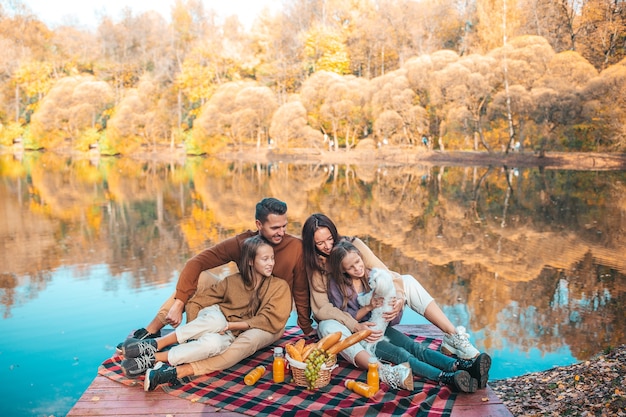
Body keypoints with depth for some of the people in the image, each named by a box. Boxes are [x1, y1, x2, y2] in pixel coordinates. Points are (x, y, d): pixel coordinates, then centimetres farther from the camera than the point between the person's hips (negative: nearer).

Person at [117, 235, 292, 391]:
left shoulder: (279, 287, -4)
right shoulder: (233, 281, 0)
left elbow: (270, 320, -12)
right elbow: (199, 300, 3)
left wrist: (230, 325, -17)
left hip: (230, 336, -1)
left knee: (213, 342, -39)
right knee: (216, 318, -38)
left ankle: (152, 359, -32)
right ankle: (154, 345, -33)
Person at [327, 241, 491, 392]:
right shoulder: (336, 284, -7)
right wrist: (368, 307, -20)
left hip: (380, 327, 5)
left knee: (415, 347, -22)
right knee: (401, 354, -29)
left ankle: (463, 366, -44)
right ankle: (446, 378, -52)